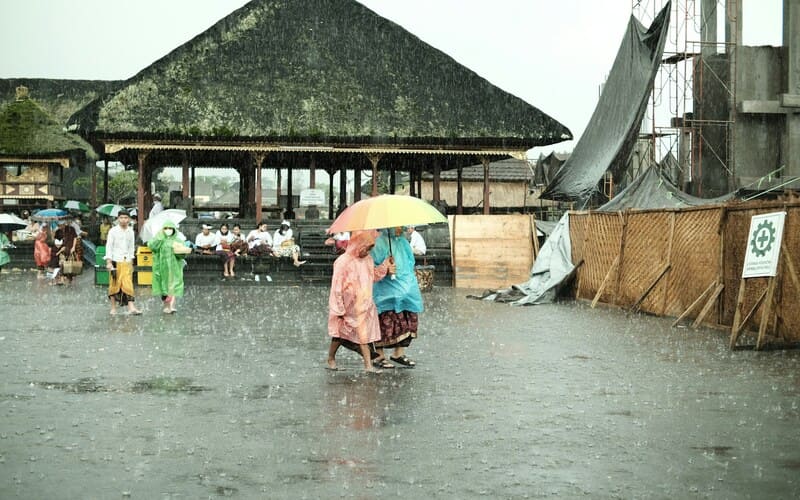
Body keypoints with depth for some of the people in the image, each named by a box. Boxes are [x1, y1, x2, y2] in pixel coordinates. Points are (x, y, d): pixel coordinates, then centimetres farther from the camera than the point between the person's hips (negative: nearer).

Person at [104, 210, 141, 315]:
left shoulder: (131, 231, 10)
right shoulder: (113, 231, -4)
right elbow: (109, 246, -6)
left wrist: (131, 260, 14)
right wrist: (108, 262, -13)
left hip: (127, 262, 3)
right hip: (115, 261, -3)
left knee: (128, 284, -5)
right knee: (114, 285, 1)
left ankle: (131, 307, -10)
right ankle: (113, 308, 10)